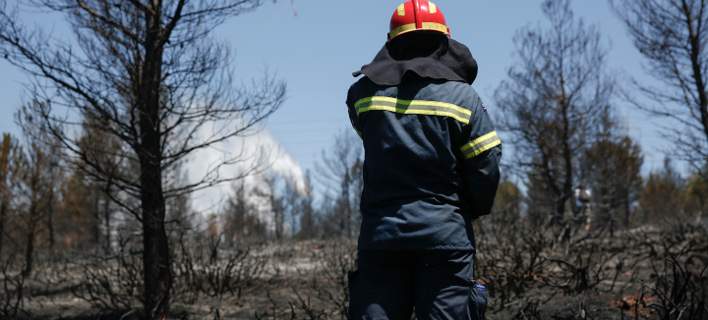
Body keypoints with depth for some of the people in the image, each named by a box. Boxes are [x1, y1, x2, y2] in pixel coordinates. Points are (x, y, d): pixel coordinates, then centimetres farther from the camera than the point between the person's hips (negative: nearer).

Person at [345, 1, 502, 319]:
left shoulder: (363, 93, 3)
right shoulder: (461, 95, -1)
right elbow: (486, 170, -2)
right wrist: (472, 210, 14)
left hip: (381, 234, 2)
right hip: (444, 234, -2)